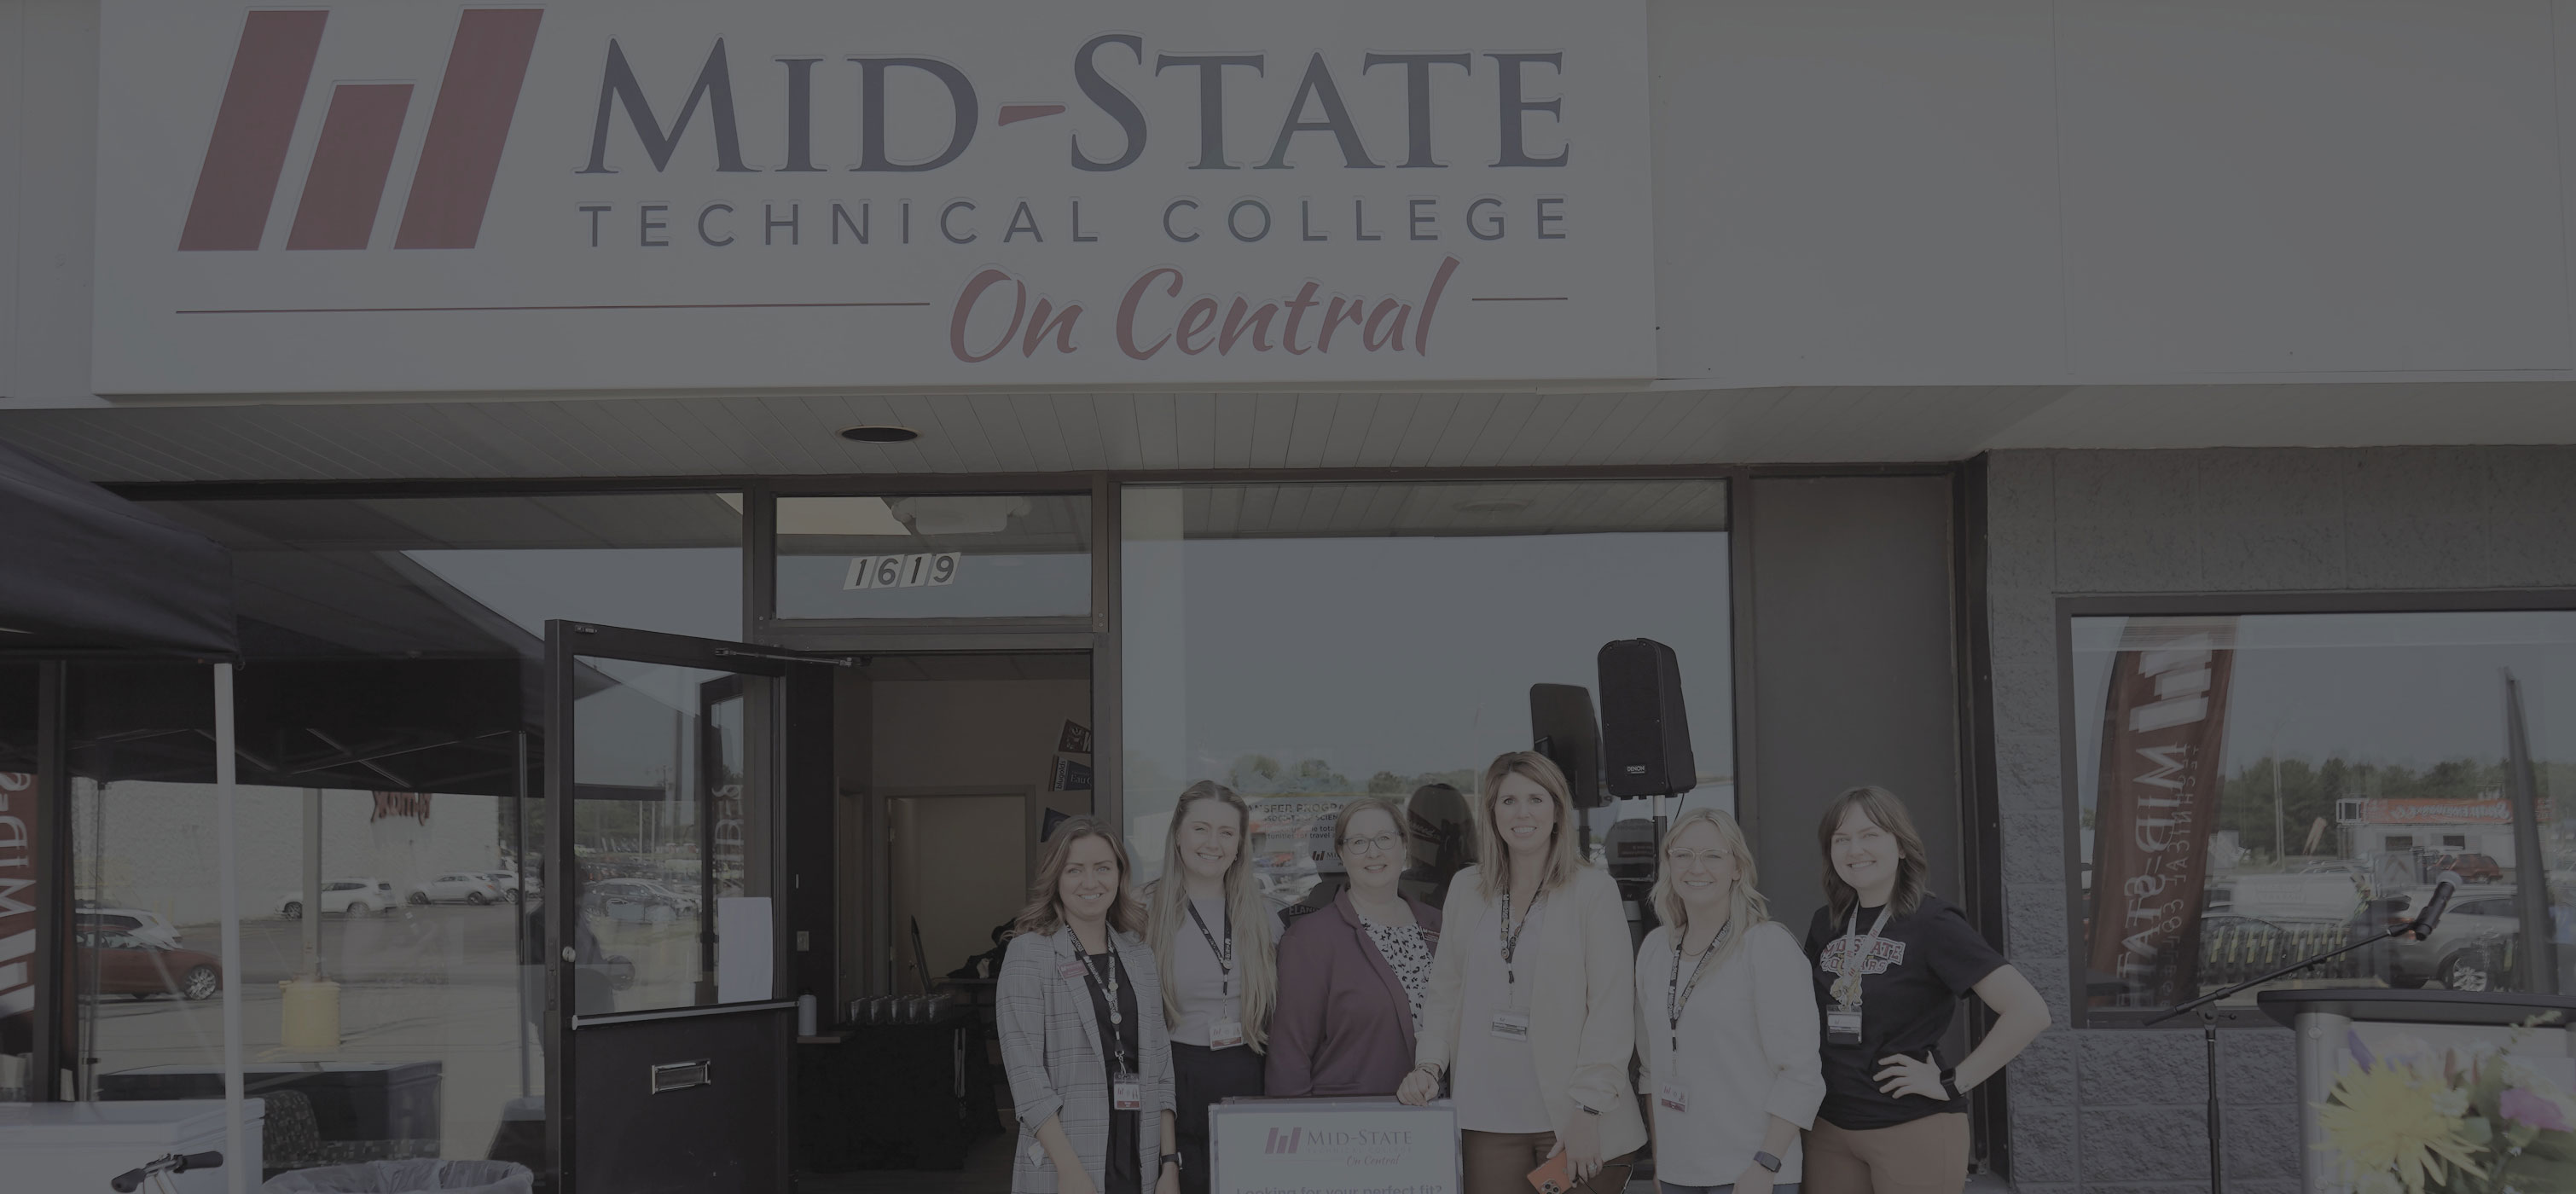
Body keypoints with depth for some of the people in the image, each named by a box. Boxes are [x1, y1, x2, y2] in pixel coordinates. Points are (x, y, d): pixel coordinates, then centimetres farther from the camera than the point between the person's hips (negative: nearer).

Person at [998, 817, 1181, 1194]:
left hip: (1141, 1163, 5)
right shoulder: (1029, 954, -5)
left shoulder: (1140, 957, 10)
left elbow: (1160, 1066, 11)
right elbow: (1025, 1072, -11)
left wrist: (1170, 1163, 2)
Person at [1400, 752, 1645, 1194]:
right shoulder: (1466, 889, 10)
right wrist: (1429, 1065, 1)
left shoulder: (1594, 890, -3)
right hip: (1487, 1120, 3)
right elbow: (1444, 992, 16)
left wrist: (1588, 1111, -12)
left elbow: (1612, 1010, -6)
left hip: (1574, 1121, -3)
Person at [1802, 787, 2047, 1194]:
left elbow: (2029, 1012, -18)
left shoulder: (1932, 923, -11)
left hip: (1916, 1129, -5)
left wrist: (1951, 1084, -16)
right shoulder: (1827, 925, 6)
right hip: (1830, 1129, 5)